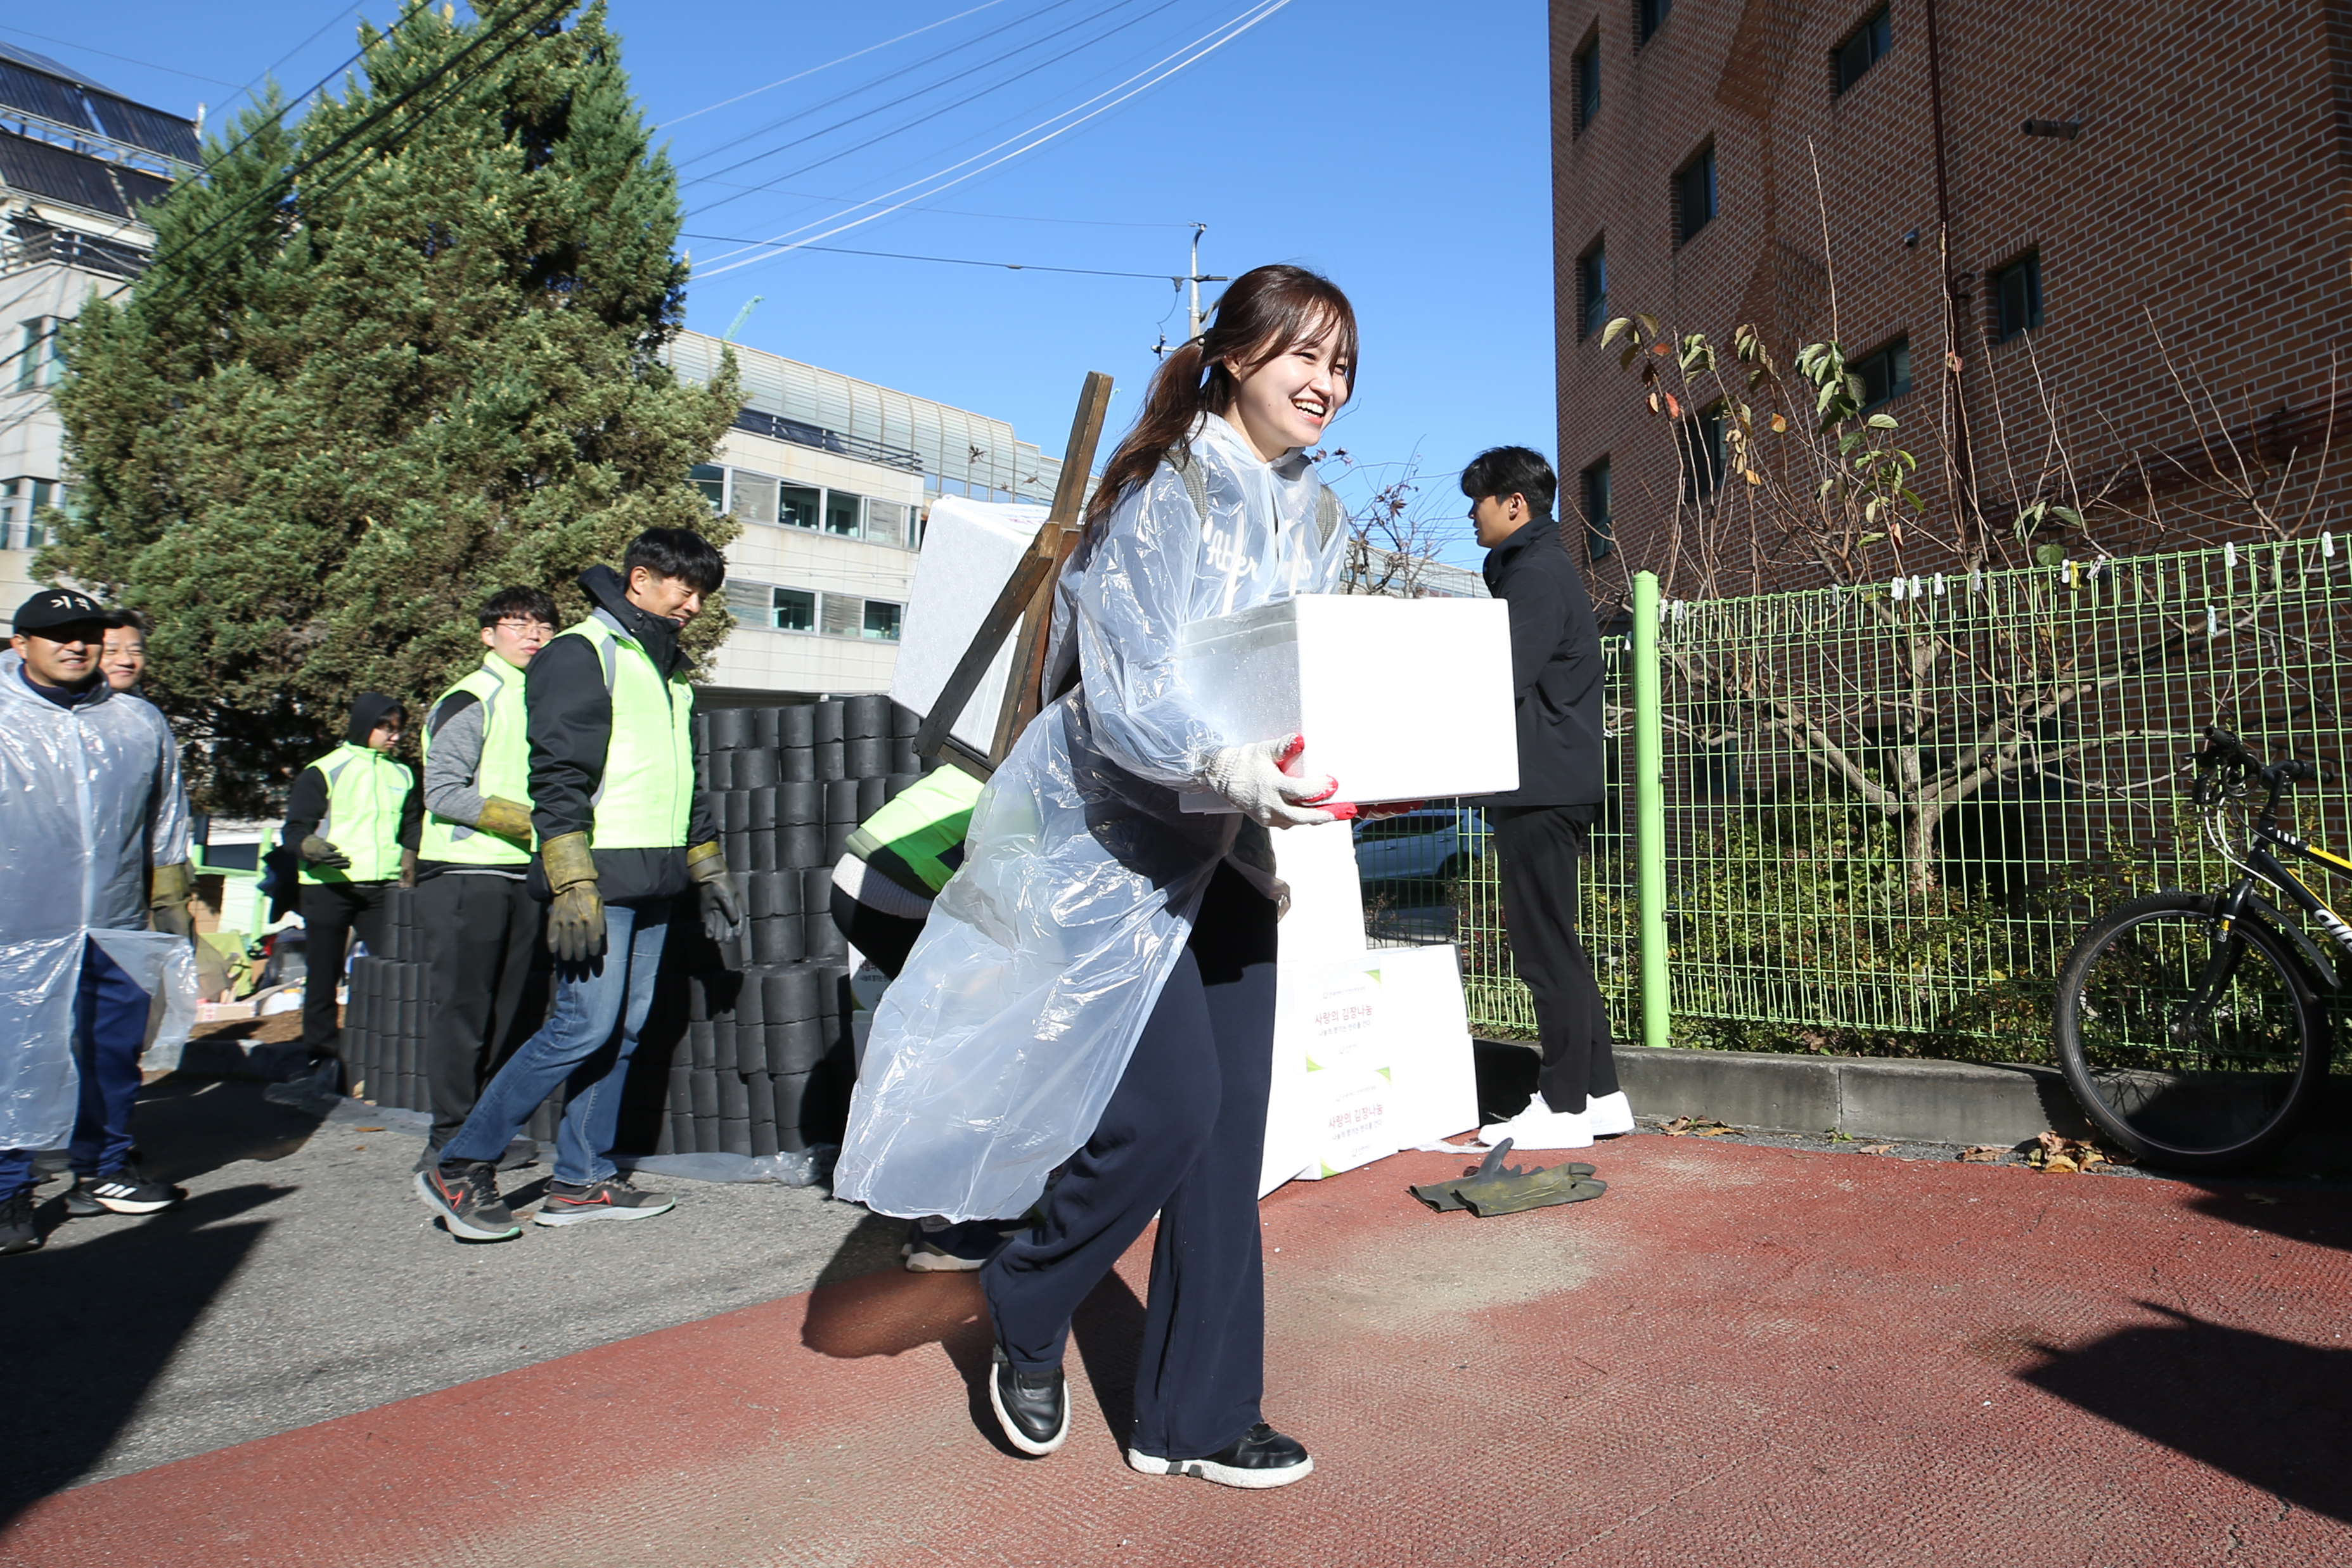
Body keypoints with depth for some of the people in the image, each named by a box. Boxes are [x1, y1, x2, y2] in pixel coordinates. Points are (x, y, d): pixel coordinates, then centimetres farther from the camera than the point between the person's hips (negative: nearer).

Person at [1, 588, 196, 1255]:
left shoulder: (139, 724, 11)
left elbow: (166, 823, 20)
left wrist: (171, 901, 19)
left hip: (118, 931, 3)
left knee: (115, 1054, 11)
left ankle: (103, 1171, 26)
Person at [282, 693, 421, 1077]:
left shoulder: (402, 775, 17)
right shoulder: (323, 772, 1)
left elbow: (412, 827, 28)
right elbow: (295, 829, -3)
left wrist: (408, 860, 11)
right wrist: (314, 849, -23)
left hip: (383, 889, 4)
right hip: (328, 888, -4)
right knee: (323, 976, 2)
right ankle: (321, 1055, 12)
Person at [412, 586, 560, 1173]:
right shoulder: (470, 701, -6)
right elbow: (443, 792, -14)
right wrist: (527, 821, -17)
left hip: (522, 876, 8)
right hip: (465, 875, -7)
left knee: (501, 1013, 10)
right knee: (460, 1010, -5)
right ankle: (450, 1141, 1)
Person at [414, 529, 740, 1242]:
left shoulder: (669, 669, 22)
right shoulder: (581, 654, -5)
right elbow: (559, 778, -13)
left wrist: (709, 871, 27)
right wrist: (572, 885, -20)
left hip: (654, 886, 8)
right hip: (601, 880, -8)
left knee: (622, 1032, 7)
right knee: (585, 1027, -11)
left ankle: (581, 1181, 14)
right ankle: (459, 1168, 0)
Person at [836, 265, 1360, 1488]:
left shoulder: (1314, 520, 10)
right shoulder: (1160, 492, -13)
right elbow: (1123, 689, -23)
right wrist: (1227, 763, -40)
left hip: (1227, 843, 7)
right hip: (1111, 834, -7)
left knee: (1231, 1118, 4)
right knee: (1169, 1103, -12)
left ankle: (1196, 1418, 19)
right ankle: (1022, 1316, 18)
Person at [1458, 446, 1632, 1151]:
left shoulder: (1535, 575, -10)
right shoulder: (1542, 569, 23)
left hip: (1541, 788, -11)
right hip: (1557, 785, 11)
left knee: (1546, 948, -6)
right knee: (1554, 947, 13)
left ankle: (1563, 1107, 1)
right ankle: (1599, 1095, 18)